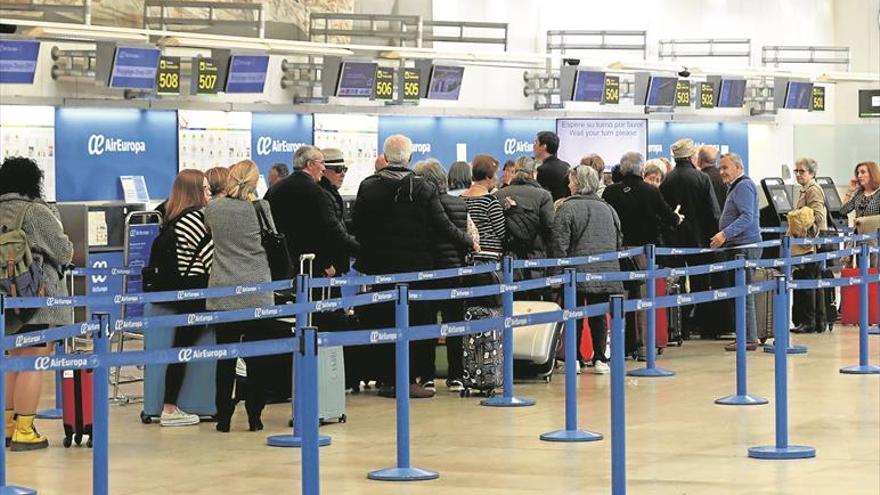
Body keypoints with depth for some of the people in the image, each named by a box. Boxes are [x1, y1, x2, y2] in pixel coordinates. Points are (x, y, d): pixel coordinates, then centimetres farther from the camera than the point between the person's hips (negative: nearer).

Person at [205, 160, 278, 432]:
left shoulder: (214, 208, 0)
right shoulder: (261, 208, -5)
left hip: (223, 294, 2)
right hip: (257, 295, -2)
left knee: (225, 357, 6)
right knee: (257, 358, 5)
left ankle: (224, 418, 8)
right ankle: (254, 417, 7)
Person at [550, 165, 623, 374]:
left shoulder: (567, 208, -6)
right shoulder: (607, 208, 10)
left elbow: (559, 243, -11)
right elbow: (619, 240, 15)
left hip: (578, 271, -4)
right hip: (606, 271, 4)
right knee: (598, 316, 9)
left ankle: (574, 359, 5)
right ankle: (599, 358, 5)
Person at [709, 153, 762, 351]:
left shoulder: (744, 186, -10)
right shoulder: (736, 187, 22)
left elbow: (747, 217, -20)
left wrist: (725, 234, -25)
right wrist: (724, 235, 22)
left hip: (745, 246, -10)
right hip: (739, 246, 10)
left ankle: (749, 338, -9)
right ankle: (746, 335, 12)